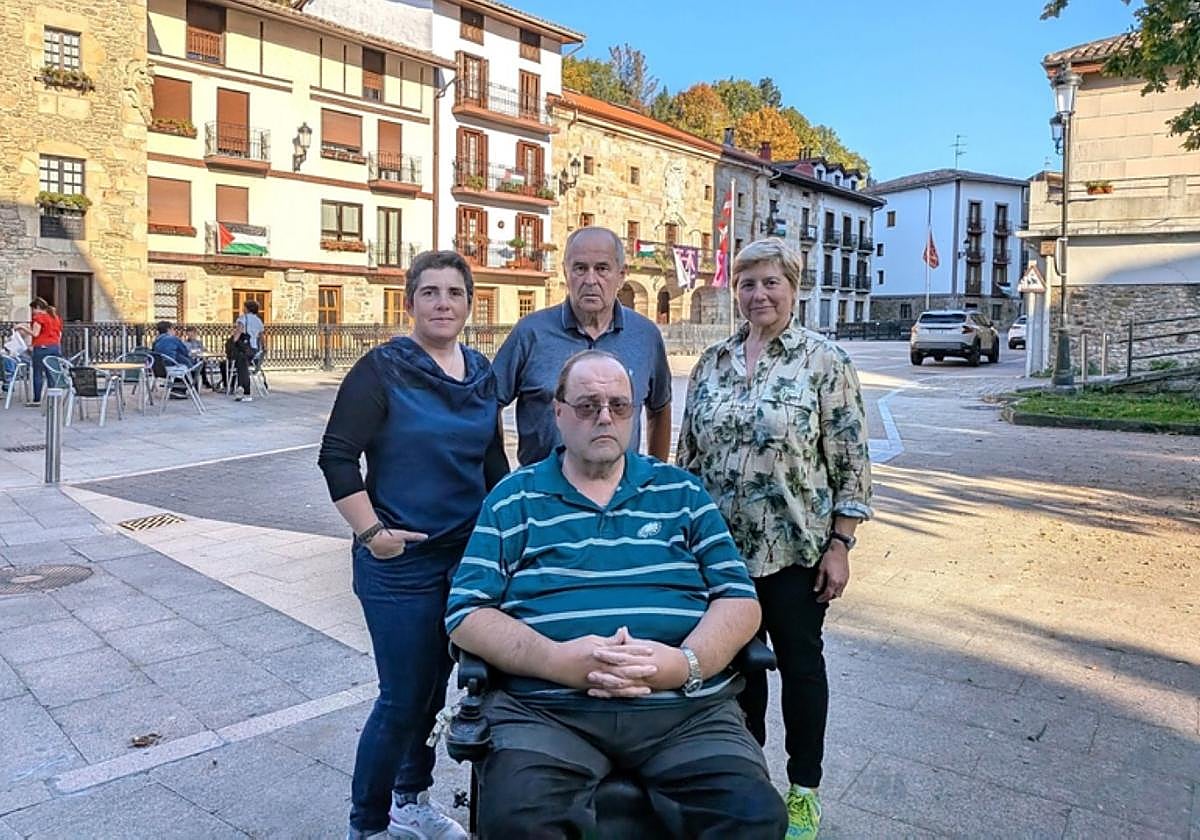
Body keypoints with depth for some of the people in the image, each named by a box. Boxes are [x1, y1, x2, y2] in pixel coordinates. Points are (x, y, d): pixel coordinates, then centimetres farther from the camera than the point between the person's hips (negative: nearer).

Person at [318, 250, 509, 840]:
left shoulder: (482, 373, 6)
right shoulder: (383, 369, -10)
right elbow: (337, 456, -13)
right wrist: (370, 531, -17)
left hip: (468, 554, 6)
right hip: (401, 558, -5)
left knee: (437, 683, 17)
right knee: (403, 698, 0)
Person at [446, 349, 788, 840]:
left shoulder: (682, 492, 15)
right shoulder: (513, 499, 11)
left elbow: (740, 600, 9)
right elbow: (466, 614, 3)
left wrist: (687, 662, -11)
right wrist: (555, 660, -14)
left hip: (687, 709, 2)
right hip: (546, 708, -1)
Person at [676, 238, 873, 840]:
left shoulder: (824, 361, -7)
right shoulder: (711, 362, 5)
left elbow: (851, 463, -7)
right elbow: (688, 453, 10)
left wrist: (839, 545, -10)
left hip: (796, 547, -3)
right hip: (723, 544, 4)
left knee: (799, 661, 11)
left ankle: (803, 789, 31)